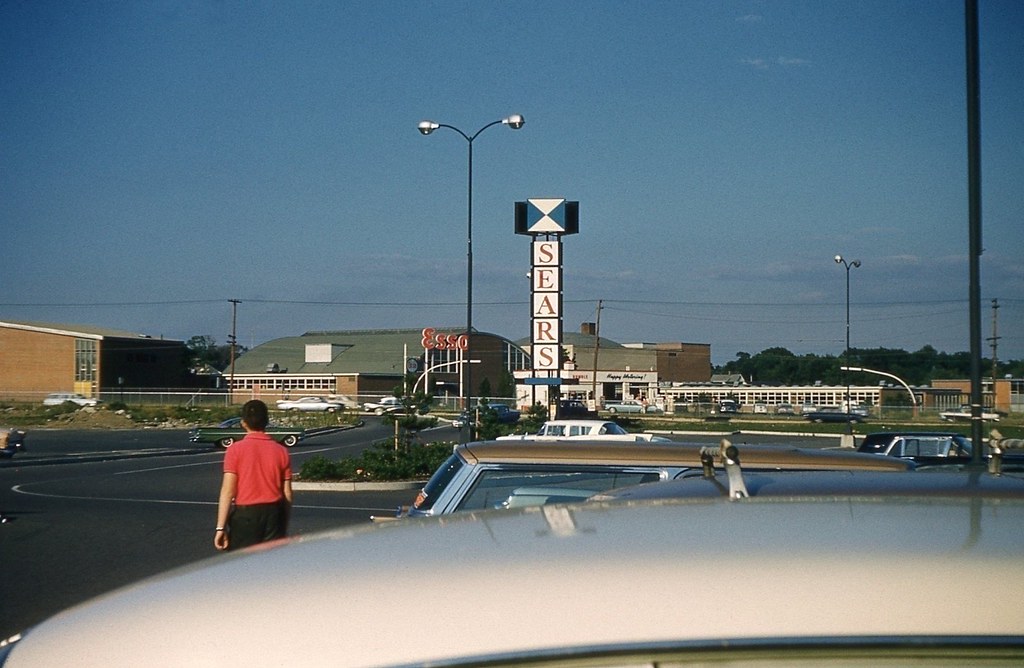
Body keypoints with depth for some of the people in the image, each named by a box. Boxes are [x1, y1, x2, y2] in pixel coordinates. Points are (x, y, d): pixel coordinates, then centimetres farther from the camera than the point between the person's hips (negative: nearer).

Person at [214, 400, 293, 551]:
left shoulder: (235, 450, -7)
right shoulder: (281, 451, 1)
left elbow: (228, 491, -12)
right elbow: (287, 494, 3)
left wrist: (220, 527, -11)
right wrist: (284, 528, 13)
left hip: (245, 513, -3)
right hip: (274, 514, 3)